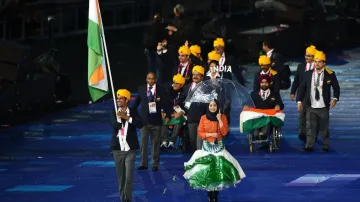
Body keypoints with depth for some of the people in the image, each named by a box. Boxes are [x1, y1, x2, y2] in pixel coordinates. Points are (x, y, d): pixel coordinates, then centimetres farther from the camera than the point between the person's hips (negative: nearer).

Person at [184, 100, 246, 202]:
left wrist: (219, 119, -12)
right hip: (207, 147, 0)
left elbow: (224, 132, -7)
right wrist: (210, 134, -13)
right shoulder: (203, 118, 2)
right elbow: (200, 133, 1)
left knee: (218, 169, -7)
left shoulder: (222, 117, 2)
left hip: (219, 147, 0)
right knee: (207, 170, -4)